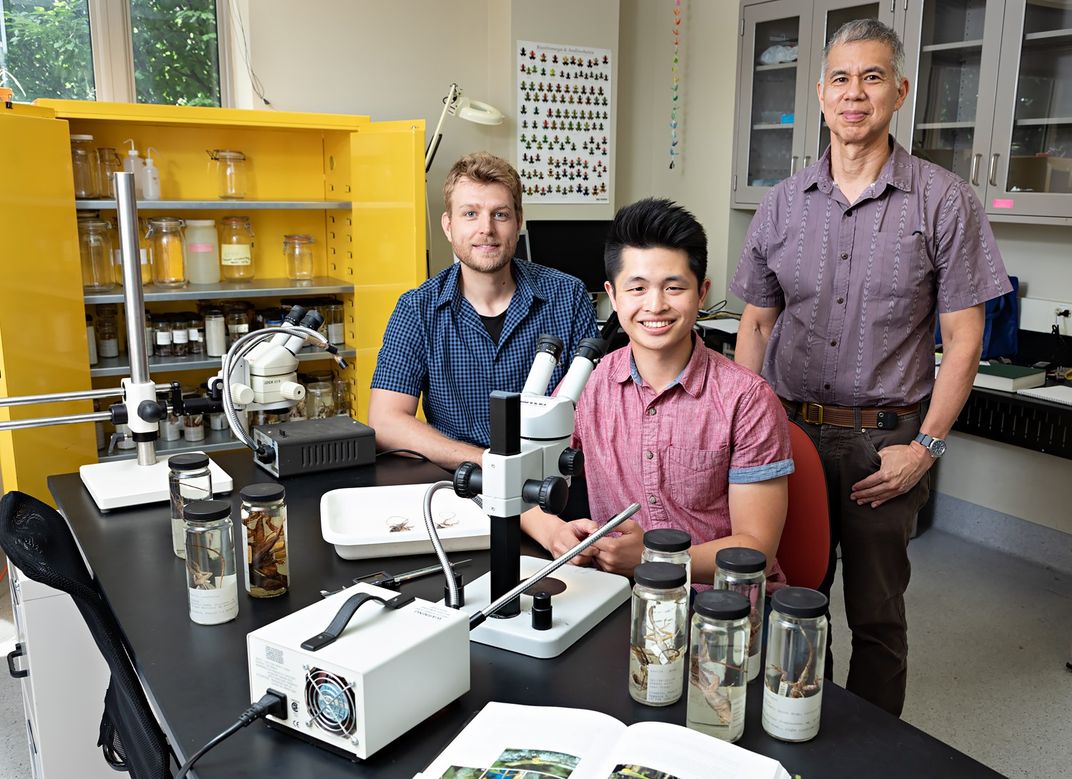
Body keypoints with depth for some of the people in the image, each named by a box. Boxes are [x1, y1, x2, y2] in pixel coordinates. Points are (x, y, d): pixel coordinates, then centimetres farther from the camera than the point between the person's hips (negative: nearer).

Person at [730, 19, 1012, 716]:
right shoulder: (783, 205, 6)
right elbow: (756, 324, 9)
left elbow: (964, 337, -4)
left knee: (876, 616, 9)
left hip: (885, 441, -2)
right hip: (787, 430, 3)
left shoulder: (944, 202, -3)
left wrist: (926, 446, -10)